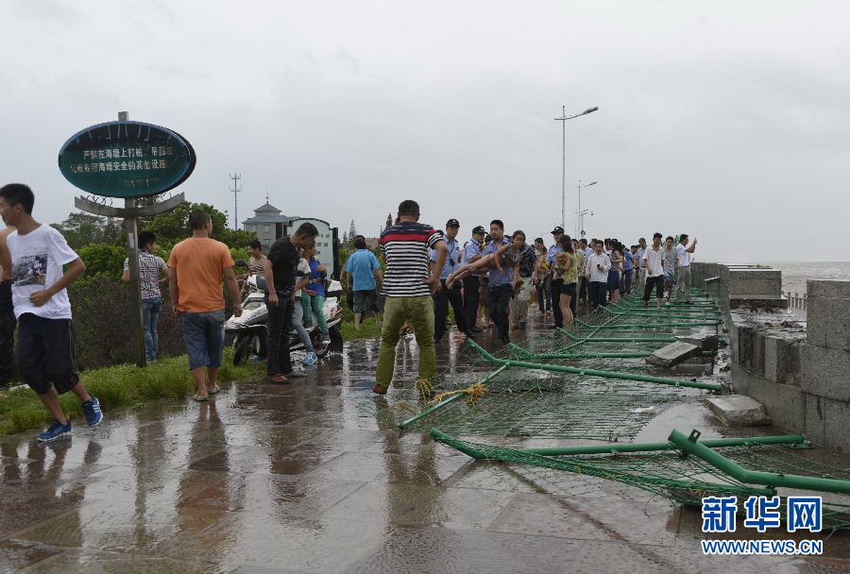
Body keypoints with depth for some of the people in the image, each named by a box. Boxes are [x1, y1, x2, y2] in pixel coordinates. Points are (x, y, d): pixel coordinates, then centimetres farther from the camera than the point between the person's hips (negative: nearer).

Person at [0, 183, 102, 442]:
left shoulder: (48, 234, -11)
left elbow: (78, 266, -13)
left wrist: (48, 293, -15)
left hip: (54, 314, -6)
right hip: (26, 314, 7)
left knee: (59, 370, -6)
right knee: (31, 371, -1)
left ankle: (88, 401, 23)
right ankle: (61, 422, 11)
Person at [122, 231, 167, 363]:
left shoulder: (130, 260, -5)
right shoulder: (157, 260, 1)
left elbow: (127, 279, -16)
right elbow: (169, 276, -3)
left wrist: (122, 277, 7)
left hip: (142, 299, -2)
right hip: (156, 297, 2)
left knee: (145, 330, 3)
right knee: (153, 328, 13)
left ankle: (150, 358, 3)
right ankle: (154, 356, 16)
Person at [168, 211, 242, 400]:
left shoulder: (178, 249, 0)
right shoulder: (220, 248, -6)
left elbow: (172, 280, 3)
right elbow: (230, 278, -6)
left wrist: (175, 303, 14)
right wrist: (237, 303, 3)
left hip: (189, 309, 1)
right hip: (215, 308, -1)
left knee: (196, 350, 5)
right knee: (214, 348, 15)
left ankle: (202, 390, -1)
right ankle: (211, 385, 27)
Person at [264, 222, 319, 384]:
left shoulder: (296, 248, 11)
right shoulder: (281, 246, -18)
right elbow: (267, 266, -25)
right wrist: (272, 293, -28)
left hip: (287, 295, 10)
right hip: (276, 295, -10)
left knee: (285, 333, 14)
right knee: (275, 333, -6)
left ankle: (286, 369, 21)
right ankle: (273, 372, -2)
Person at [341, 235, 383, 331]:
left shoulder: (352, 256, -2)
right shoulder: (370, 255, -5)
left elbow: (349, 272, 0)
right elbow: (377, 270, -10)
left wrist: (349, 283, 13)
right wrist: (382, 281, -1)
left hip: (357, 285, 0)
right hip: (371, 285, 0)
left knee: (358, 305, 2)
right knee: (375, 304, 17)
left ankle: (356, 324, -11)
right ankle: (379, 322, 29)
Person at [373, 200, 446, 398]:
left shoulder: (386, 234, 8)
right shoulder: (426, 231, 0)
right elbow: (443, 248, -18)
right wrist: (435, 277, -11)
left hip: (393, 296, 2)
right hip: (420, 296, -2)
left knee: (388, 341, 16)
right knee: (426, 343, 10)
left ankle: (381, 384, 18)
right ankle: (425, 386, 9)